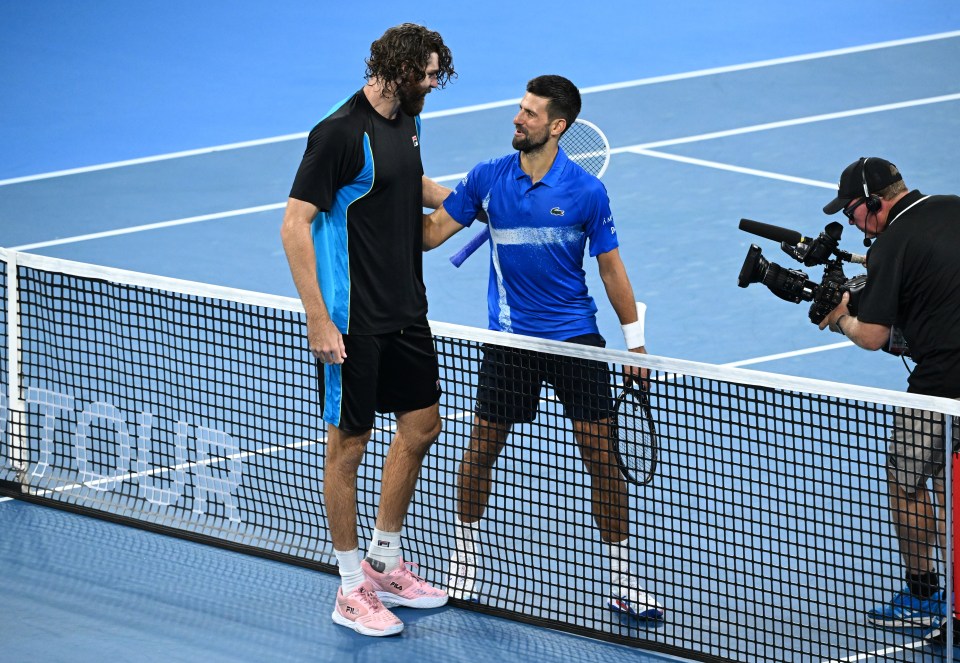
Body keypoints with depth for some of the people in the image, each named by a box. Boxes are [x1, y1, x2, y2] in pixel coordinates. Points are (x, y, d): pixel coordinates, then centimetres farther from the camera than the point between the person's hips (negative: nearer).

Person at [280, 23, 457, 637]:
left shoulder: (406, 120, 7)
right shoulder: (340, 132, -19)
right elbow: (295, 225, -20)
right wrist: (319, 319, -23)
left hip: (406, 313, 9)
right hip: (353, 322, -9)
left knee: (421, 426, 15)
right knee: (348, 446, 1)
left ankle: (384, 562, 31)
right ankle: (352, 589, 11)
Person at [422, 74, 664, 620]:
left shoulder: (587, 192, -7)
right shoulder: (487, 179, -1)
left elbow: (612, 269, 0)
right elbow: (429, 235, 2)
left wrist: (636, 342, 1)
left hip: (578, 339, -2)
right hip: (510, 339, 2)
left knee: (603, 456, -3)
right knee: (482, 450, 6)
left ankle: (624, 581, 7)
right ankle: (466, 556, 29)